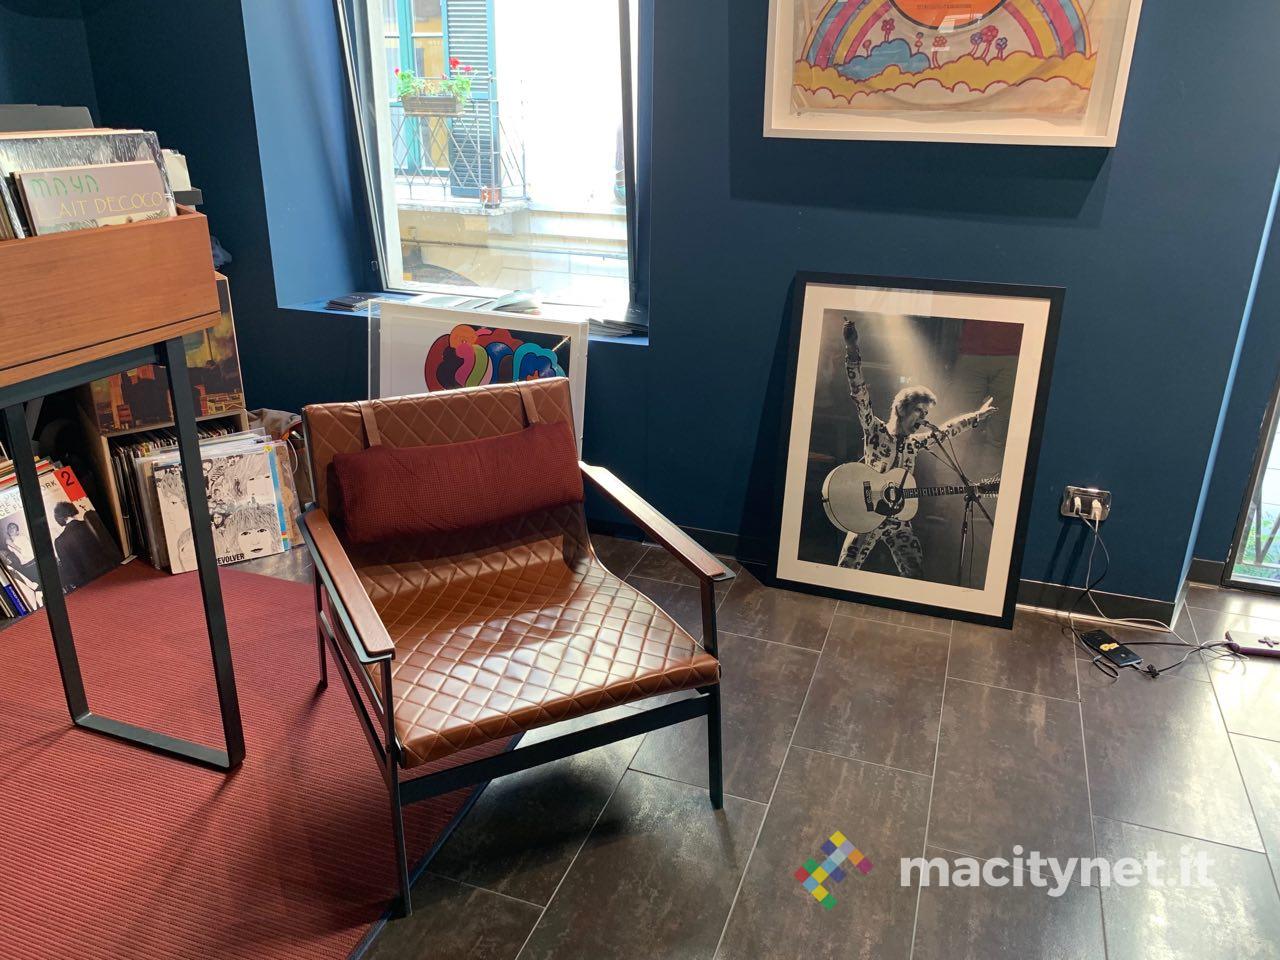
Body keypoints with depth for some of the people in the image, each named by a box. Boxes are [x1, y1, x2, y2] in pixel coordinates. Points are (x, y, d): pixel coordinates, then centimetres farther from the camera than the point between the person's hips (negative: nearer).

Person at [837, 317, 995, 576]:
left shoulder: (915, 443, 12)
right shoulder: (875, 431, -3)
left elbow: (947, 429, 29)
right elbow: (860, 392, -14)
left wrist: (979, 414, 35)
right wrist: (852, 348, -24)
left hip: (898, 519, 5)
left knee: (916, 577, 2)